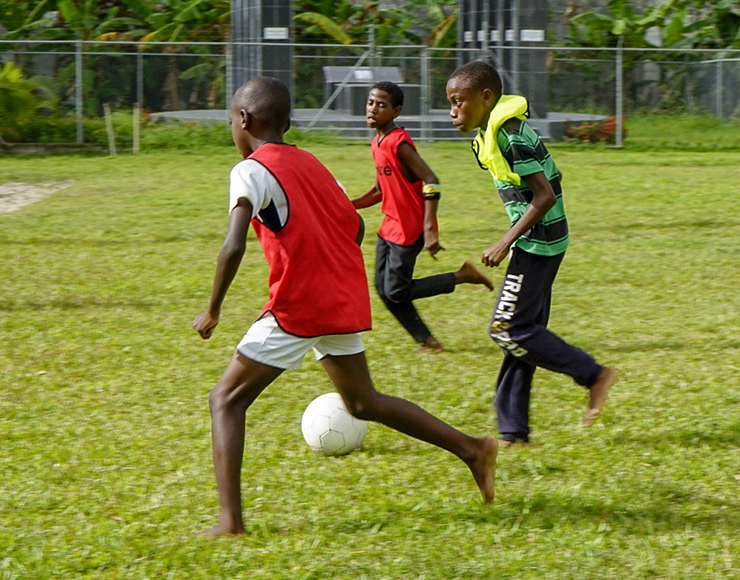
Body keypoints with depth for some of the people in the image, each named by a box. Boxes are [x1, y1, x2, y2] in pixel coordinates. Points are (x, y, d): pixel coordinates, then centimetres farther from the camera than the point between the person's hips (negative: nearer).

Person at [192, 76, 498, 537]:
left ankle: (231, 520, -10)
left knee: (227, 400, 1)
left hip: (298, 309, -8)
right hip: (347, 303, 8)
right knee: (363, 403, 23)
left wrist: (212, 312, -12)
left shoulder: (251, 171, -10)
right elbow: (353, 226, 17)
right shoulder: (311, 163, 14)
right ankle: (472, 449, 17)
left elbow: (233, 248, -21)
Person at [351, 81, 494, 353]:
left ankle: (463, 276, 4)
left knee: (396, 292, -6)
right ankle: (426, 340, 17)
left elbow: (432, 183, -24)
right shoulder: (378, 143, 9)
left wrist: (429, 229, -28)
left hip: (409, 229, -9)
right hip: (390, 226, 9)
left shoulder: (399, 143, -19)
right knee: (383, 288, 7)